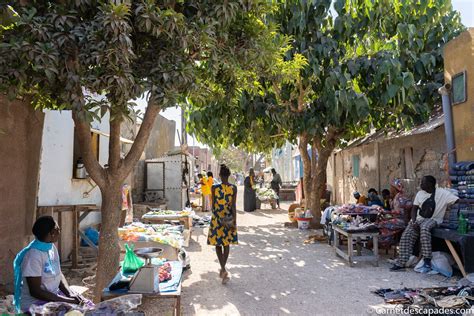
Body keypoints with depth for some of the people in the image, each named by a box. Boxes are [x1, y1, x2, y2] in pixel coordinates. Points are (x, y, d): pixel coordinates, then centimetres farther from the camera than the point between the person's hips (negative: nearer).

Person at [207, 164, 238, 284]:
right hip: (229, 219, 1)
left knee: (218, 244, 10)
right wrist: (235, 221, -6)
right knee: (226, 244, 15)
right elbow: (233, 206, -10)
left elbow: (213, 205, -4)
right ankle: (223, 269, 25)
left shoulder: (215, 188, -9)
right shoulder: (233, 188, -8)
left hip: (217, 218, -1)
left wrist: (216, 217, 10)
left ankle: (223, 270, -4)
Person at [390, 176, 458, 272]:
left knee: (424, 228, -38)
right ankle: (401, 263, -10)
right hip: (419, 218, 5)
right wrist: (413, 221, -8)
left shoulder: (443, 193, -9)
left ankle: (427, 261, -31)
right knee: (406, 235, -16)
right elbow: (414, 209, 7)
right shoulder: (420, 193, 7)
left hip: (433, 219, -5)